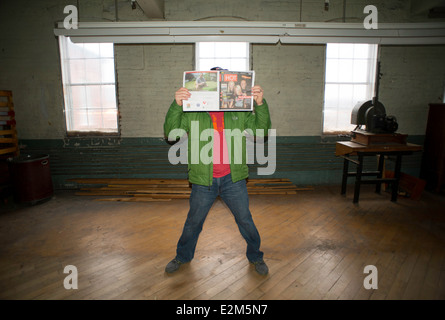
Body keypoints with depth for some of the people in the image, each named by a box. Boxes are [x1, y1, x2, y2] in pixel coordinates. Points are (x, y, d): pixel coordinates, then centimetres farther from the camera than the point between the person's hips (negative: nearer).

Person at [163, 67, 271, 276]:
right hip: (203, 180, 0)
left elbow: (262, 129, -1)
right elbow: (170, 132, -7)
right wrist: (176, 105, -23)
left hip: (233, 179, 1)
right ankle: (182, 257, 41)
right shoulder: (192, 113, 1)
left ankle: (255, 257, 38)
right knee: (193, 222, 16)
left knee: (245, 220, 14)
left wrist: (261, 104, -18)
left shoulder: (239, 112, 5)